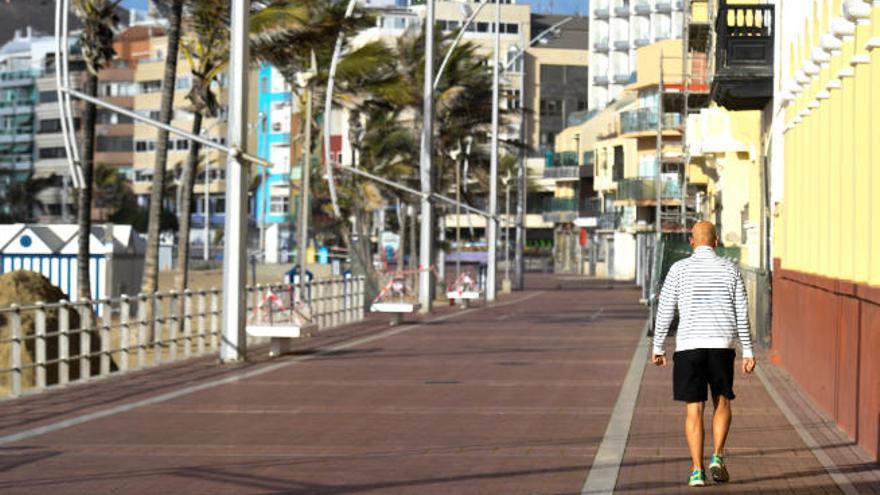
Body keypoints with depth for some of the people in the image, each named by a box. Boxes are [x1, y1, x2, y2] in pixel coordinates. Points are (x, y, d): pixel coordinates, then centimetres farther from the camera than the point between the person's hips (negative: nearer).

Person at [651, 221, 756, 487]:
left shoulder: (679, 269, 1)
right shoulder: (730, 270, 6)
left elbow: (665, 311, 1)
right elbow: (742, 315, 5)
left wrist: (658, 347, 9)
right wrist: (748, 351, 9)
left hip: (689, 345, -1)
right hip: (722, 345, 1)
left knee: (694, 409, 2)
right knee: (722, 403, 17)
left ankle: (697, 470, -1)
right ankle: (717, 458, 1)